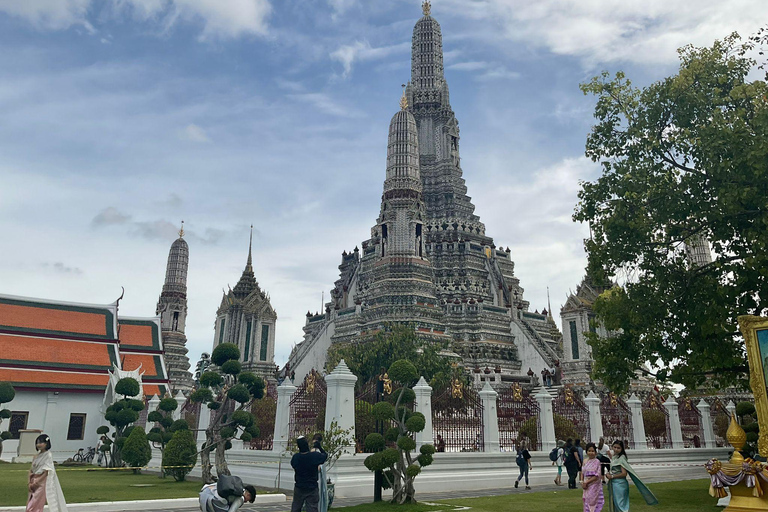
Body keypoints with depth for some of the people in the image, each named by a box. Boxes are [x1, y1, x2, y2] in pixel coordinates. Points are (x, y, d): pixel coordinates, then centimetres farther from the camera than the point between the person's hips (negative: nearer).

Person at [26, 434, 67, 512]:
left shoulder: (48, 455, -11)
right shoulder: (37, 455, 10)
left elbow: (46, 472, -15)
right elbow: (31, 469, 10)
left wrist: (35, 483, -15)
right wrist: (30, 482, -3)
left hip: (41, 483, -7)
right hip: (34, 483, 7)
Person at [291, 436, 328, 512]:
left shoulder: (295, 457, -11)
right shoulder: (315, 456, -17)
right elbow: (325, 455, 3)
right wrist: (318, 446, 14)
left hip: (298, 488, 2)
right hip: (312, 489, -2)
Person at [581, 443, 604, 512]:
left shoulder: (597, 462, -8)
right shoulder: (585, 461, 6)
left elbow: (597, 476, -12)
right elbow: (583, 473, 12)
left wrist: (587, 482, -13)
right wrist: (583, 482, -4)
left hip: (595, 486, -5)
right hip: (587, 486, 5)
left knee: (595, 503, -1)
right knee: (587, 504, 8)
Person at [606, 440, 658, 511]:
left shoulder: (621, 458, -15)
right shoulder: (614, 457, 10)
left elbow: (624, 473, -20)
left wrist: (612, 476, -14)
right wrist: (609, 475, 1)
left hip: (619, 484, -9)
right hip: (614, 483, 9)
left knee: (620, 505, -5)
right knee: (616, 505, 15)